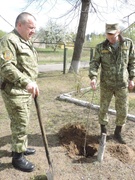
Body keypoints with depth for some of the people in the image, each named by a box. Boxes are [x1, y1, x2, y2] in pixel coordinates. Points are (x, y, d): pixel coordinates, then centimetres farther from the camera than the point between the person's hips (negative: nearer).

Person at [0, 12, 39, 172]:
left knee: (23, 122, 19)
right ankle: (18, 157, 14)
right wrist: (26, 82, -33)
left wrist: (31, 84, 22)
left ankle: (20, 147, 36)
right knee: (20, 124, -2)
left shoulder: (27, 41, 16)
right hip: (14, 91, -9)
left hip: (26, 90, 9)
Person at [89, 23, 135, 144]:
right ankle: (103, 132, 30)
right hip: (106, 84, 0)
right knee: (103, 109, 9)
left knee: (122, 110, 5)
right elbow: (94, 63, -8)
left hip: (122, 84, 1)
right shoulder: (101, 47, -5)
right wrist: (93, 77, -24)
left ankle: (117, 133, 27)